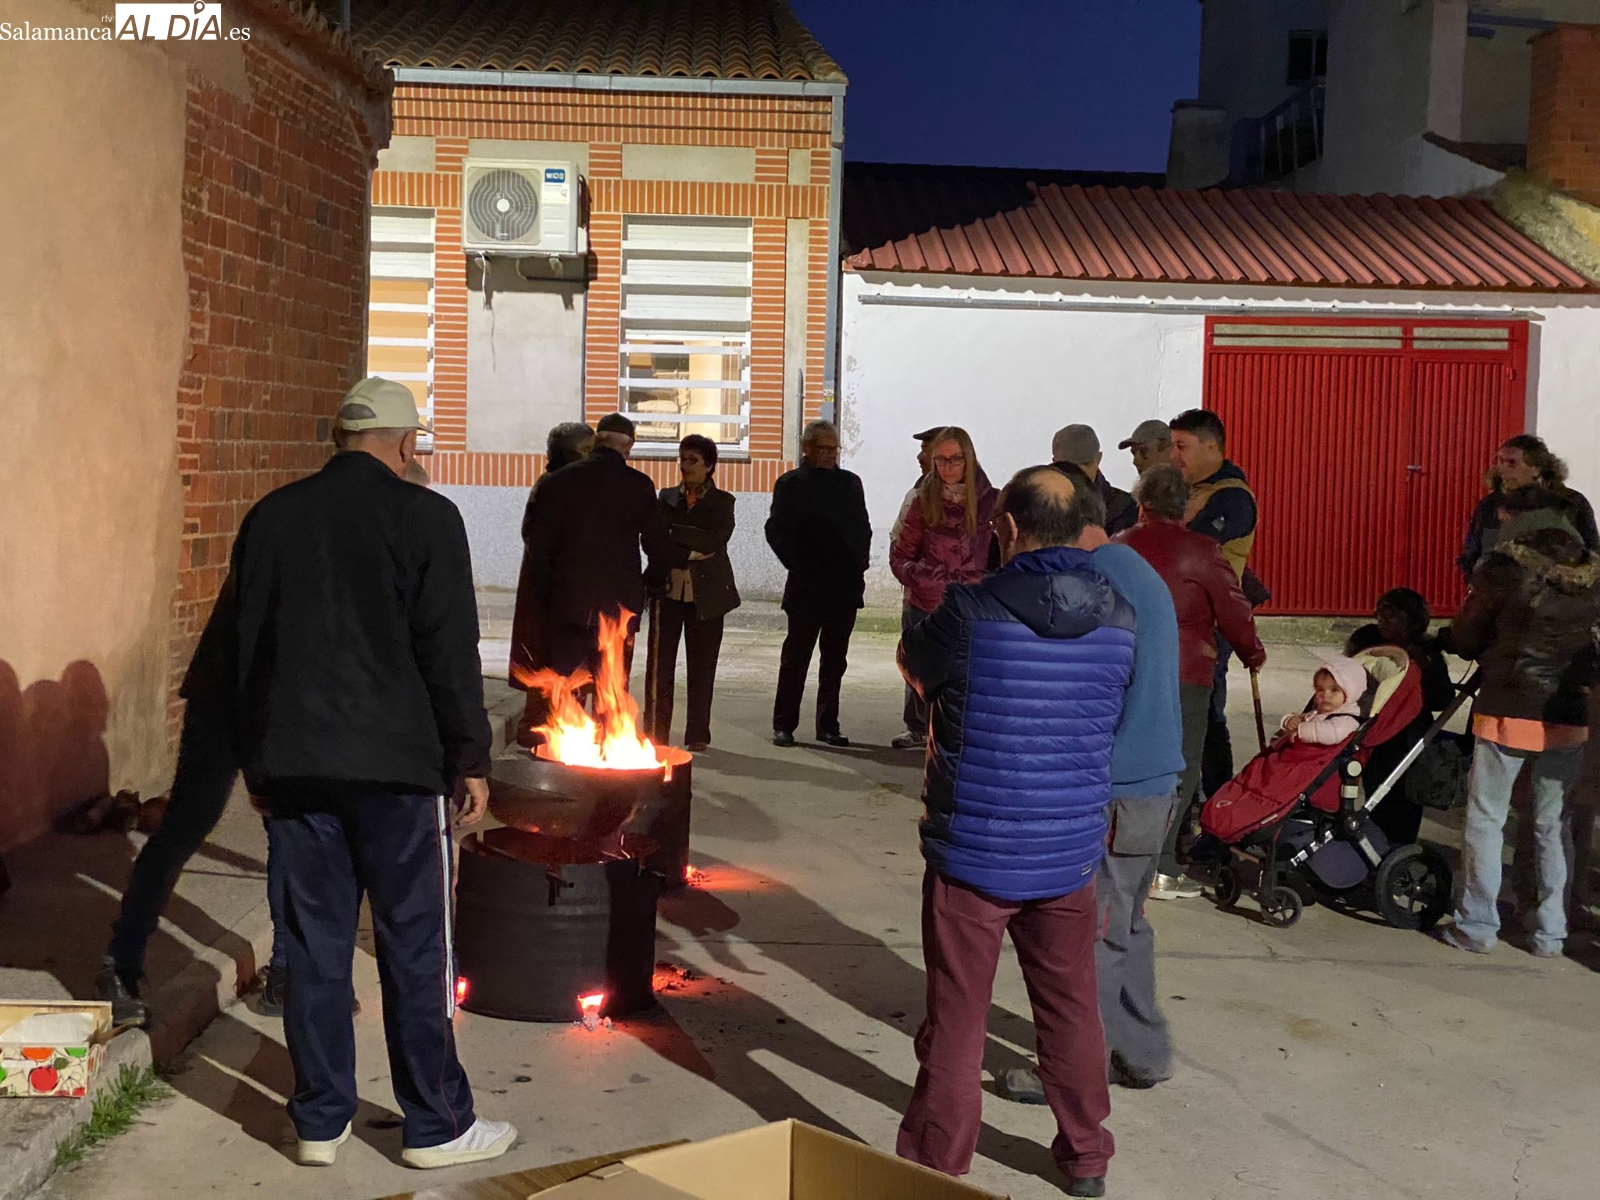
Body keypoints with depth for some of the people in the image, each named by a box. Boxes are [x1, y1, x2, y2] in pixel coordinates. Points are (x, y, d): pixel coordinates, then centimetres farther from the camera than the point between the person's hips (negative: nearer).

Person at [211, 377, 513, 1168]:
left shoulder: (271, 516, 8)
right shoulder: (423, 516, -7)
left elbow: (233, 643, 12)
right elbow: (449, 652, -10)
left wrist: (256, 757, 19)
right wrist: (471, 759, -2)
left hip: (293, 764, 5)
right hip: (394, 762, -4)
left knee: (314, 942, 11)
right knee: (413, 945, 4)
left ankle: (320, 1120, 19)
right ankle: (437, 1126, 13)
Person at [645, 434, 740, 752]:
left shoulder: (722, 502, 5)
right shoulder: (667, 498, 11)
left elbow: (717, 539, -11)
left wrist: (672, 532, -13)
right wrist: (689, 551, -13)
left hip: (705, 594, -1)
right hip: (668, 590, 1)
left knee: (701, 666, 3)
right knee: (659, 663, -3)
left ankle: (697, 735, 10)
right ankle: (655, 734, 2)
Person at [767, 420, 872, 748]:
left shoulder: (850, 482, 12)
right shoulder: (790, 484, 1)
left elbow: (863, 528, 15)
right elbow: (776, 530, -1)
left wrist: (859, 563, 3)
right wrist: (797, 564, -8)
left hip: (845, 585, 4)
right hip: (806, 586, -4)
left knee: (835, 660, 8)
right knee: (796, 656, 1)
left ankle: (828, 725, 14)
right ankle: (784, 725, 7)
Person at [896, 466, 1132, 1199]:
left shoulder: (971, 611, -17)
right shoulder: (1118, 619, -4)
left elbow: (914, 666, 3)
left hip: (974, 848, -4)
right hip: (1070, 848, 4)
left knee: (956, 1017, 8)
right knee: (1071, 1007, 18)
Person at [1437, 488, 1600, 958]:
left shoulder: (1504, 566, -11)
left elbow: (1465, 639, -4)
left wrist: (1443, 638, 16)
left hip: (1508, 711, -4)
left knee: (1486, 820, 8)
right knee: (1552, 825, 15)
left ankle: (1477, 926, 11)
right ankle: (1551, 932, 21)